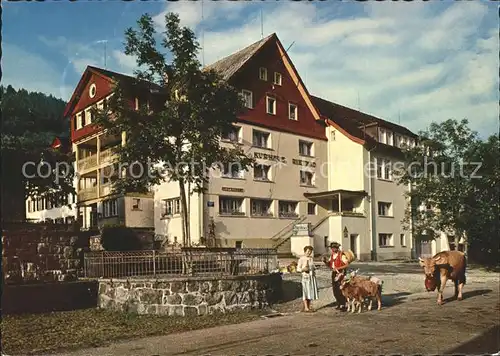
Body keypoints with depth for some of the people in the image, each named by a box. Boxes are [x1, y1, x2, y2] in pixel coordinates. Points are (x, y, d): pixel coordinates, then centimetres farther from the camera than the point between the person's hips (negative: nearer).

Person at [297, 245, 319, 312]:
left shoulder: (311, 258, 11)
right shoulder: (301, 259, -5)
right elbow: (298, 269, -5)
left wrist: (314, 270, 3)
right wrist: (303, 269, -21)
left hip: (312, 276, 6)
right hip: (306, 276, -6)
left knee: (311, 291, 7)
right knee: (306, 291, -6)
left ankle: (309, 306, 16)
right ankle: (306, 307, -1)